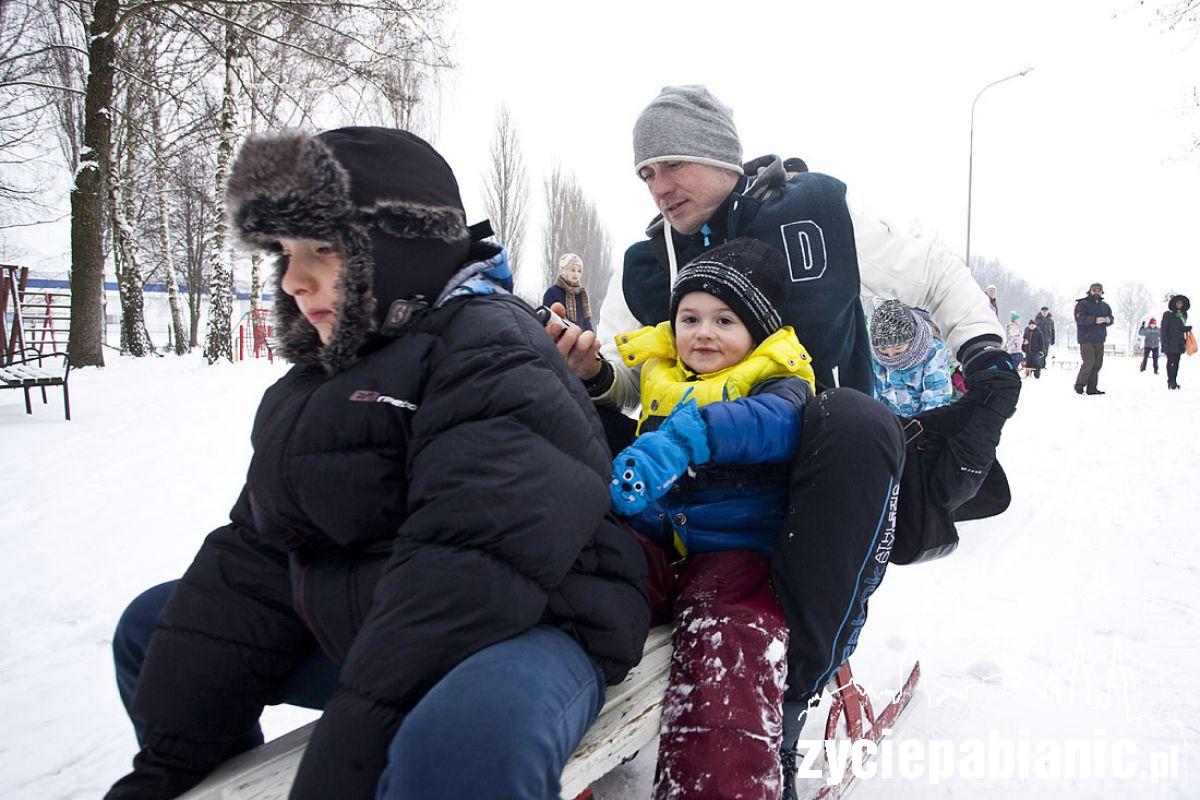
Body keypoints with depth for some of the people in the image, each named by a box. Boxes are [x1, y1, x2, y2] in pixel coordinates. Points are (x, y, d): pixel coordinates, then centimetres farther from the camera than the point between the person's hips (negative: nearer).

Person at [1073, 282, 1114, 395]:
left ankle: (1091, 388, 12)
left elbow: (1111, 317, 19)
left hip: (1099, 340, 7)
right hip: (1086, 339, -7)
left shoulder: (1104, 305, 16)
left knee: (1097, 364, 6)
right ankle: (1079, 385, 1)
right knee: (1089, 362, -14)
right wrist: (1095, 320, -27)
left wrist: (1109, 320, -6)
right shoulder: (1082, 304, -5)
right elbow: (1079, 319, -17)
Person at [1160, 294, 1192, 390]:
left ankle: (1174, 381, 11)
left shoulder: (1183, 315, 15)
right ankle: (1170, 381, -6)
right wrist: (1165, 341, -16)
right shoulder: (1168, 314, -4)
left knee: (1176, 362, 7)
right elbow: (1164, 328, -8)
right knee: (1170, 361, -7)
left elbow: (1182, 328, 23)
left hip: (1179, 342, 6)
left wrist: (1187, 328, 1)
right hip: (1170, 342, -6)